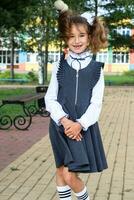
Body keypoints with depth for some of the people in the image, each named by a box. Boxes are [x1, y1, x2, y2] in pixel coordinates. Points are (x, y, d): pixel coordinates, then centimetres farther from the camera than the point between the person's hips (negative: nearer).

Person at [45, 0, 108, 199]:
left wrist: (79, 124, -17)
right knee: (62, 172, 9)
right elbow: (50, 99, 1)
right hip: (61, 126, 2)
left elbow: (96, 104, -3)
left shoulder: (96, 68, -1)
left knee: (69, 175, -8)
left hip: (84, 127, -2)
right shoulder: (60, 66, 2)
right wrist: (64, 120, -14)